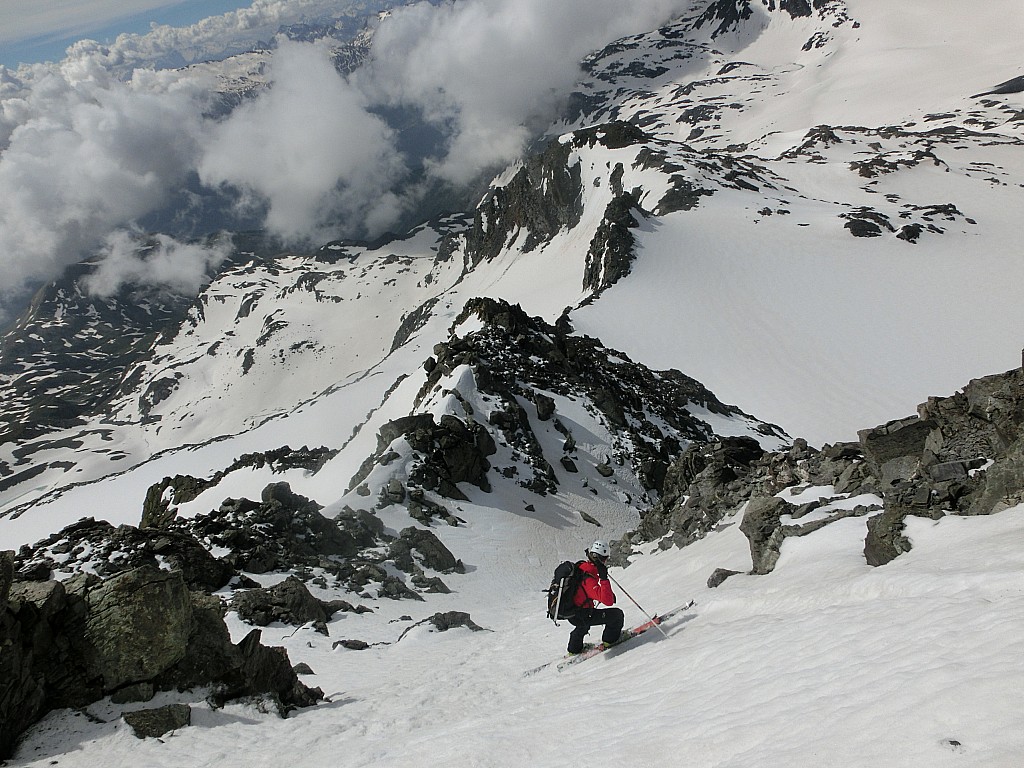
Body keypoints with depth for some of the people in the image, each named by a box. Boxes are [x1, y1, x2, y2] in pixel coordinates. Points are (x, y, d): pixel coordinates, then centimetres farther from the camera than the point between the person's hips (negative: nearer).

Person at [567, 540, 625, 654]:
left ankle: (574, 649, 54)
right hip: (581, 617, -9)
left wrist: (609, 593, 12)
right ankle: (610, 639, 20)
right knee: (617, 614, -2)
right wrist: (604, 578, -39)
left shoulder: (581, 567, -2)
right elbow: (608, 601, -37)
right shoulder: (588, 578, -30)